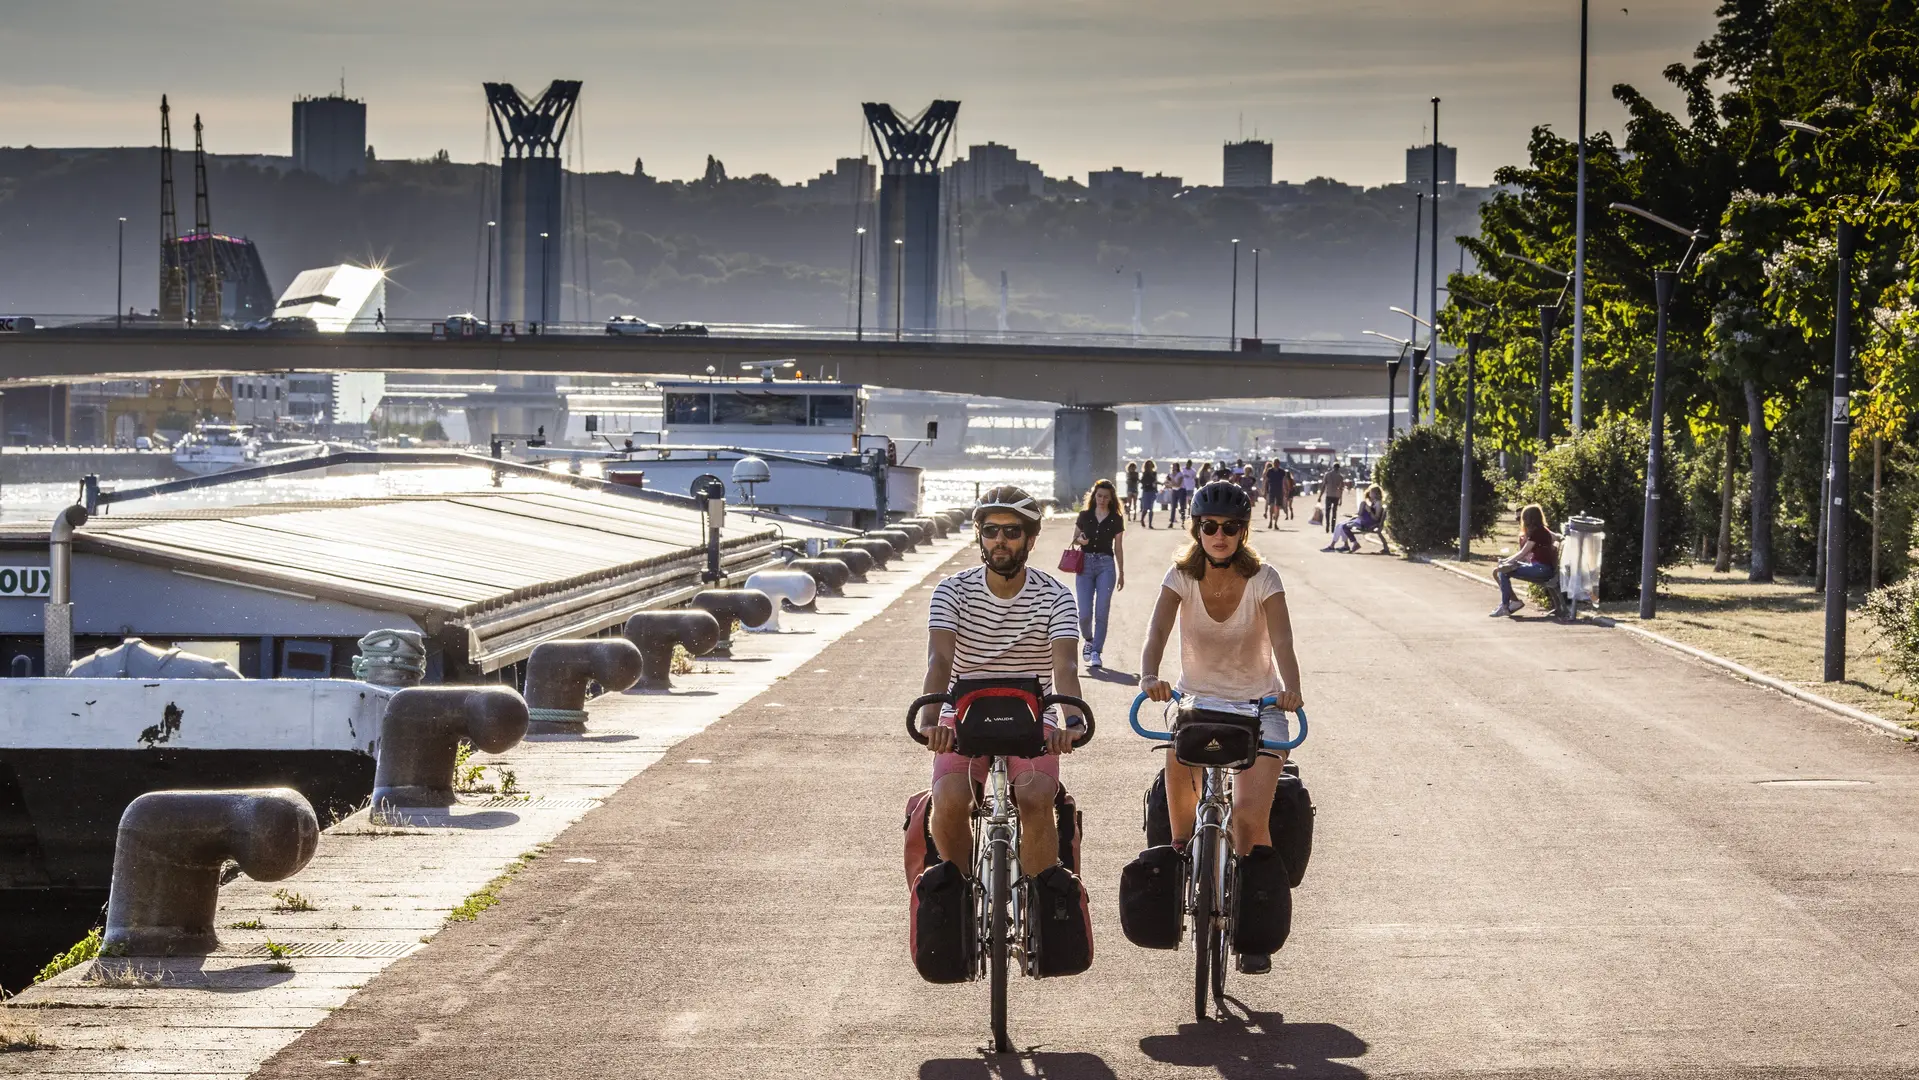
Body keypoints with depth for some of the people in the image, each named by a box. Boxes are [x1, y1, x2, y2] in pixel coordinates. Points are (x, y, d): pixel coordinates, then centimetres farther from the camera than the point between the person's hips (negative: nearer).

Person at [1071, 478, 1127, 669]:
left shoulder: (1116, 519, 5)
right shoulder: (1084, 516, 7)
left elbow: (1118, 548, 9)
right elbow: (1073, 539, 13)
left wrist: (1121, 573, 9)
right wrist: (1080, 540, -11)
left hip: (1106, 565, -1)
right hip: (1085, 564, 1)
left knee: (1101, 612, -5)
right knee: (1084, 612, -6)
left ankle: (1096, 652, 2)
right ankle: (1087, 640, 24)